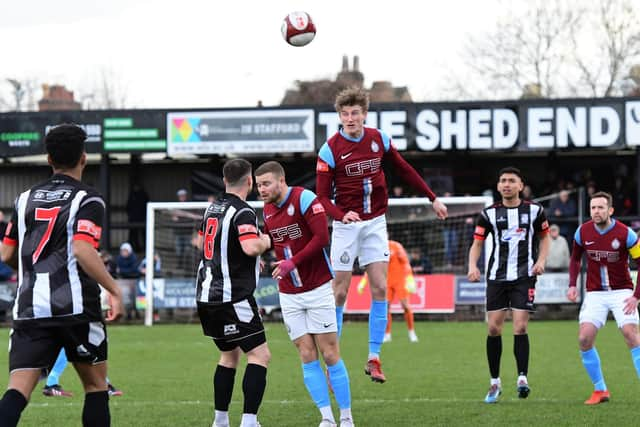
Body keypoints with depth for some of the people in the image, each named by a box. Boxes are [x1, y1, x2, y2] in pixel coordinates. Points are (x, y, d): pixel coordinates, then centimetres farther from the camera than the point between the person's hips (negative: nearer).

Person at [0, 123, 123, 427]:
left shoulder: (26, 198, 13)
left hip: (29, 308, 4)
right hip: (76, 308, -3)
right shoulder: (87, 200, -3)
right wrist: (114, 290, -12)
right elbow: (83, 250, -18)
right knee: (95, 383, 14)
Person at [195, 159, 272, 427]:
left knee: (229, 355, 21)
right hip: (232, 297, -9)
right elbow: (251, 247, -30)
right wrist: (264, 242, -7)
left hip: (207, 296, 9)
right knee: (260, 355, -7)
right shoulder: (243, 213, -14)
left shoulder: (213, 208, 12)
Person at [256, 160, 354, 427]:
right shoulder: (267, 210, 8)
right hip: (289, 294, 6)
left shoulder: (304, 199, -13)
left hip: (318, 289, -6)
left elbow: (322, 237, -20)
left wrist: (293, 262, -23)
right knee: (307, 357, -1)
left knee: (330, 354, -3)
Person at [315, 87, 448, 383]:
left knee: (380, 289, -4)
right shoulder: (330, 150, -12)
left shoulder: (379, 139, 0)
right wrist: (342, 214, -32)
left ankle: (374, 359, 1)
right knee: (339, 292, -2)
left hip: (375, 223, 3)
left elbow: (404, 170, 15)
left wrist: (433, 198, 16)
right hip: (346, 225, -3)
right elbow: (322, 197, -12)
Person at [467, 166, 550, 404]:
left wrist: (541, 260, -1)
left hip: (525, 276, -2)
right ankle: (495, 382, 11)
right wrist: (473, 266, -12)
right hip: (497, 276, 2)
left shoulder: (534, 211, 3)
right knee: (494, 328, 0)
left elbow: (544, 237, 16)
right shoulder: (489, 214, 4)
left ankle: (522, 378, -5)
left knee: (520, 328, -12)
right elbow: (477, 243, 7)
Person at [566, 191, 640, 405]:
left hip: (621, 291, -3)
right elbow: (575, 258, 16)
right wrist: (572, 285, 3)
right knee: (584, 339, -11)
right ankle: (600, 390, 4)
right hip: (595, 293, 3)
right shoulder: (583, 232, -3)